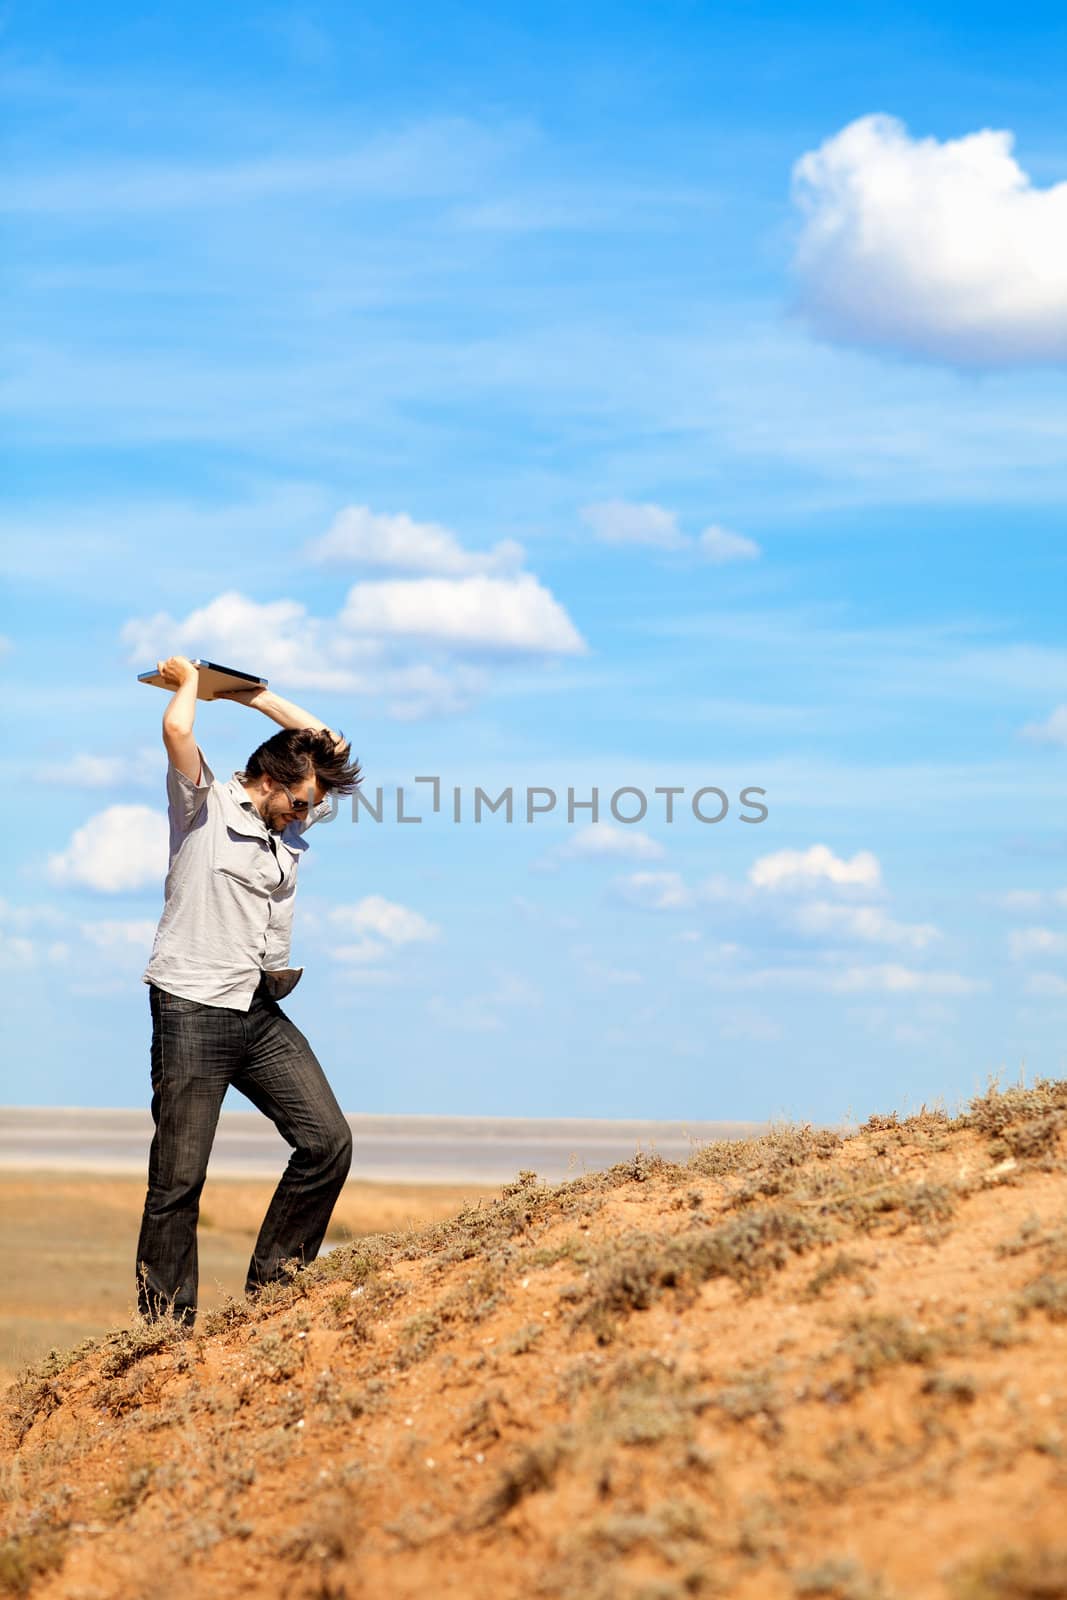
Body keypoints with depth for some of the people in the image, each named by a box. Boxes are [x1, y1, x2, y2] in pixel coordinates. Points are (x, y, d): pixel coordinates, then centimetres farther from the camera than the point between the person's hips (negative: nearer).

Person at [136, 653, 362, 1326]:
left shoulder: (290, 828, 15)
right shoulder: (203, 805, -3)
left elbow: (332, 745, 21)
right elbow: (177, 731, -20)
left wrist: (251, 694, 16)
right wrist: (188, 679, 0)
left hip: (263, 1015, 7)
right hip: (192, 1012, -7)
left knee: (328, 1141, -3)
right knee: (179, 1178, -5)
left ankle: (271, 1287, 10)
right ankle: (166, 1325, 2)